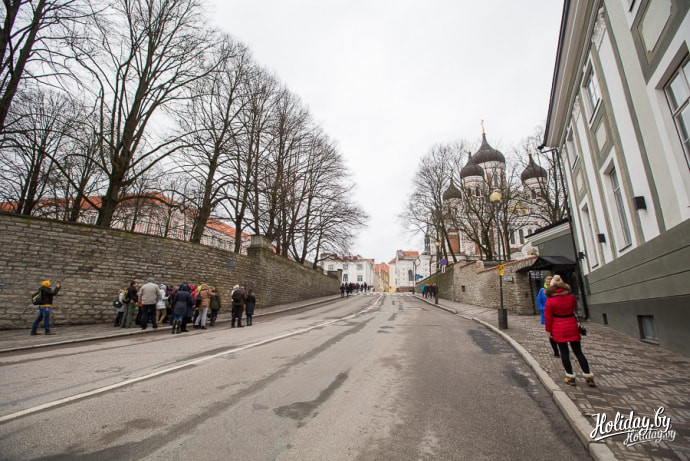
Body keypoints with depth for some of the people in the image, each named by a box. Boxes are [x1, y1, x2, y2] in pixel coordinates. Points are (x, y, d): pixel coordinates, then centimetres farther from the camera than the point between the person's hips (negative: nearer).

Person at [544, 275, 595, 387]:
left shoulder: (550, 300, -13)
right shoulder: (571, 297, -5)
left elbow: (548, 317, -9)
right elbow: (575, 307, 16)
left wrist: (549, 330, 0)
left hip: (558, 329, -3)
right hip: (572, 327, 3)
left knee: (564, 352, 6)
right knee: (578, 352, 12)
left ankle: (570, 377, 11)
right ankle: (588, 377, 14)